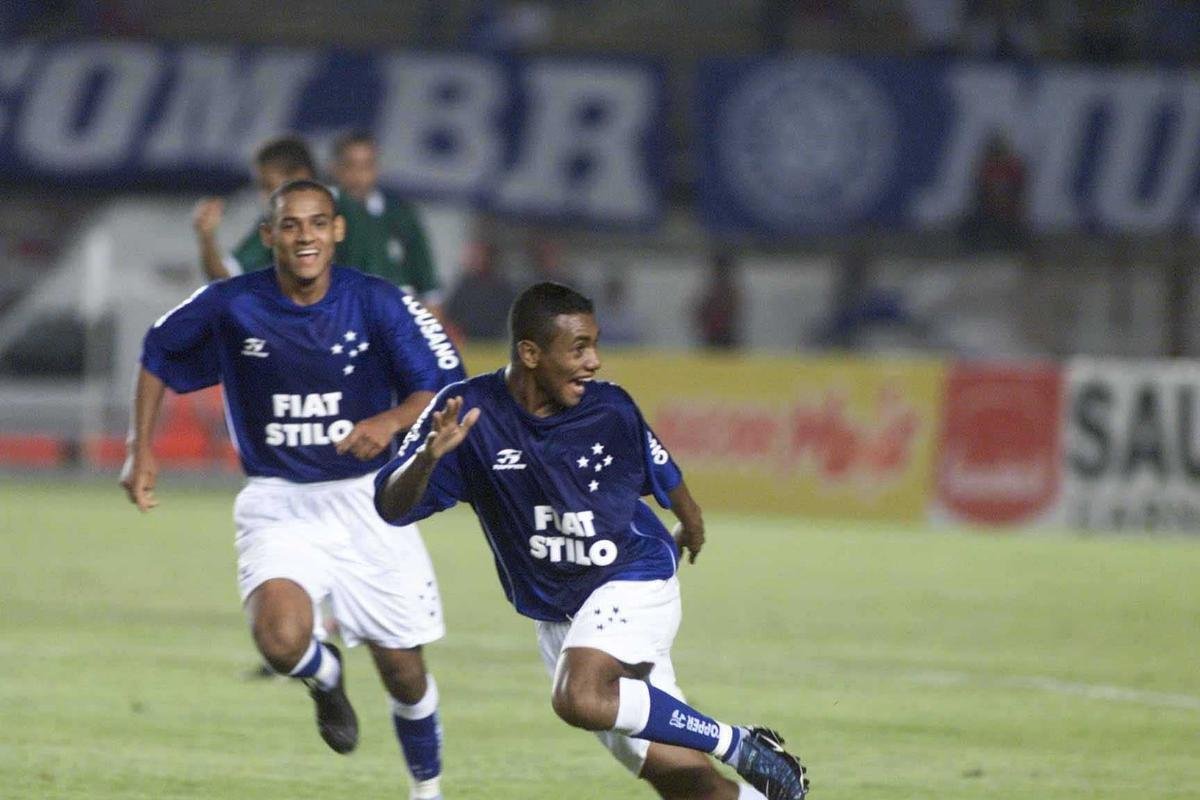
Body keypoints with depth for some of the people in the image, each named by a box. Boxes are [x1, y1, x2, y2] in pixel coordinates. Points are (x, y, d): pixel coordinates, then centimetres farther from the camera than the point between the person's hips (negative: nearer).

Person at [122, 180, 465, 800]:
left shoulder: (378, 303, -10)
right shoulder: (231, 306, -8)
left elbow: (446, 389, -10)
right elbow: (157, 357, 11)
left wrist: (392, 420, -30)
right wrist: (140, 449, 5)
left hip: (367, 501, 0)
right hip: (277, 506, 0)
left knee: (403, 671, 6)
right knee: (281, 639, -28)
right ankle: (326, 679, 11)